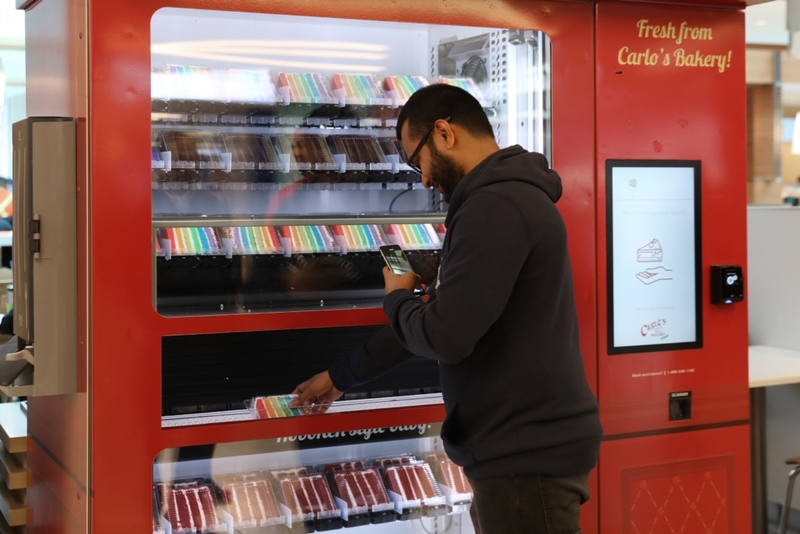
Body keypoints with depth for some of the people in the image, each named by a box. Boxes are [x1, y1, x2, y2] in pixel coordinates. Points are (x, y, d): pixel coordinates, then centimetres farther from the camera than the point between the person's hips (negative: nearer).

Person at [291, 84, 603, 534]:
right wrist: (341, 376, 25)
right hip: (526, 447, 10)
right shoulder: (506, 197, 16)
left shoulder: (495, 206, -19)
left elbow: (446, 337, -25)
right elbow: (435, 321, 22)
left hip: (529, 458, -10)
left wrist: (397, 295, -3)